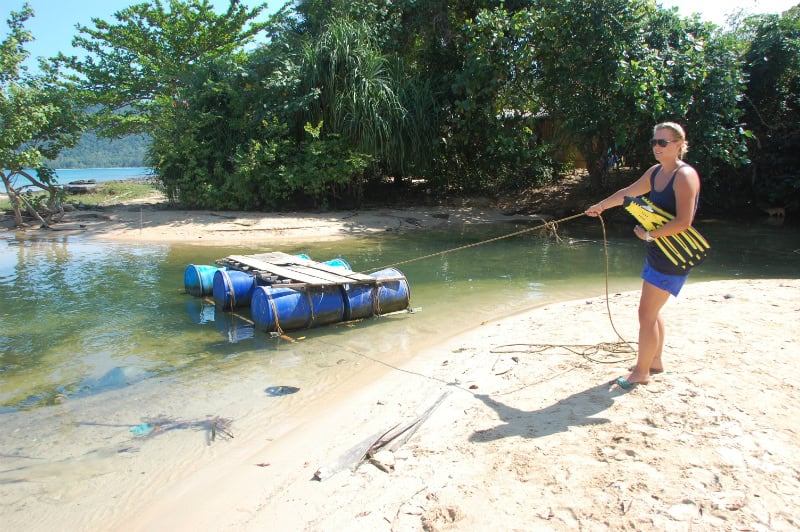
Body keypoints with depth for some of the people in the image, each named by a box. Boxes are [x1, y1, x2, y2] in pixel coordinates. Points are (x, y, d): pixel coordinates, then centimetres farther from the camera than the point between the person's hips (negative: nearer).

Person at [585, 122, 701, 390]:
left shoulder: (684, 176, -17)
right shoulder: (655, 172, 9)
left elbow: (683, 222, -25)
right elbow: (627, 193, 25)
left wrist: (649, 235, -18)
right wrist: (600, 206, 35)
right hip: (657, 253, 9)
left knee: (646, 313, -5)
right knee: (652, 311, 18)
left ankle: (641, 372, 8)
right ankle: (655, 361, 34)